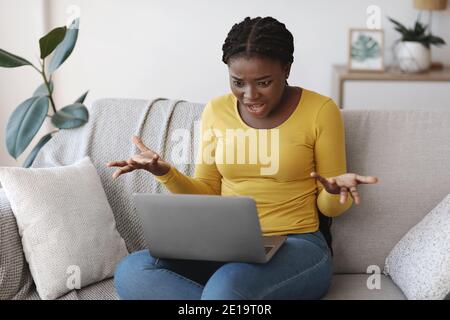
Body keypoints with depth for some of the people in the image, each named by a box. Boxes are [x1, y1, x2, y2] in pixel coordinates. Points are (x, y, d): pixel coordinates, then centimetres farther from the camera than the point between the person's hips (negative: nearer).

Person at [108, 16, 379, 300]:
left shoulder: (320, 110, -5)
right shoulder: (217, 110, 6)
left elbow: (329, 207, 1)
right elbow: (206, 194, 12)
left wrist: (336, 191, -22)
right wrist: (166, 173, -6)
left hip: (296, 247, -5)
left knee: (227, 286, -39)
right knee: (131, 272, -23)